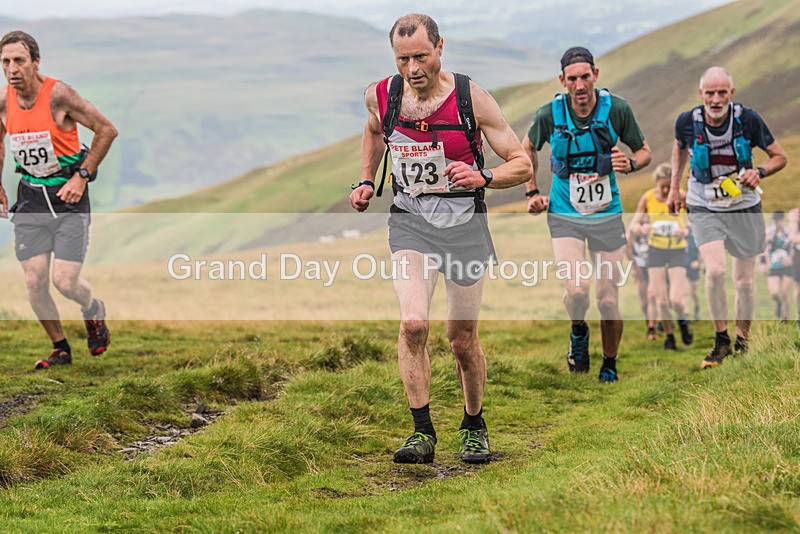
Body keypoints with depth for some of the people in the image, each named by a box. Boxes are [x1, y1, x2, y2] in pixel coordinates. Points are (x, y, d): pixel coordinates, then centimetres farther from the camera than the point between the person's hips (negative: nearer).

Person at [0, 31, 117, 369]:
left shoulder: (58, 95, -18)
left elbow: (107, 130, -10)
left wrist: (82, 176, -13)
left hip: (68, 197, -4)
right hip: (30, 198, 4)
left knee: (65, 282, -10)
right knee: (34, 283, -2)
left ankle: (94, 310, 25)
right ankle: (60, 349, 18)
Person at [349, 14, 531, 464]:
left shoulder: (472, 99, -14)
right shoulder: (381, 96, -6)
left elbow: (522, 164, -10)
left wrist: (482, 178, -28)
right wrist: (367, 180, 11)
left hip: (465, 224, -1)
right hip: (410, 221, 1)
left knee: (463, 339, 7)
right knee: (413, 323, -20)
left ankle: (475, 426, 31)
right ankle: (423, 433, -11)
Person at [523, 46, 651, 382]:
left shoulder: (617, 109, -11)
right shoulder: (550, 114, -11)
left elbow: (644, 152, 3)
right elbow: (528, 148, 11)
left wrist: (629, 164, -19)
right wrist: (532, 192, 6)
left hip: (607, 216, 1)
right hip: (565, 216, -1)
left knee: (609, 300, 2)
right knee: (576, 291, -20)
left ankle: (610, 365, 25)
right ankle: (578, 332, 14)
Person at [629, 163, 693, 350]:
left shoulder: (682, 197, -10)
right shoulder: (647, 198, -6)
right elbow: (634, 224, -2)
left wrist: (685, 231, -24)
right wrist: (641, 228, -25)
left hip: (677, 251, -1)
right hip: (656, 251, 2)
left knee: (676, 299, -13)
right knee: (660, 299, -1)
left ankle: (683, 321, 20)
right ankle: (669, 336, 17)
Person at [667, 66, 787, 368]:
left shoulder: (748, 120, -15)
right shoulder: (687, 122, -12)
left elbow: (779, 156, -2)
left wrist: (759, 171, -22)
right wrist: (674, 187, 12)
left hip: (744, 207, 1)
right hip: (704, 208, -1)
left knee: (744, 281, 6)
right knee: (715, 270, -21)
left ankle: (742, 341, 29)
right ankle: (721, 341, -4)